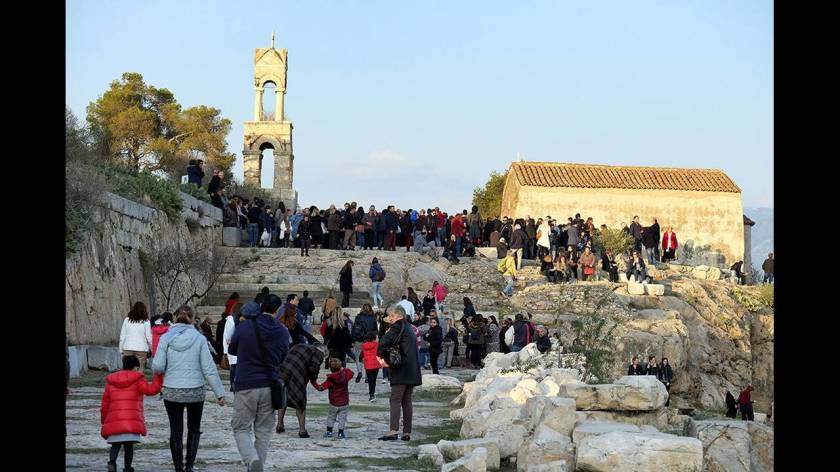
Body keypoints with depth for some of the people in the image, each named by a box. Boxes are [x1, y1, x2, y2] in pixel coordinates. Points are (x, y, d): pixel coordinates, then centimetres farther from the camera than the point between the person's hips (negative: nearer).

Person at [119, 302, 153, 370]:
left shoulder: (127, 319, 5)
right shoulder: (145, 321, -2)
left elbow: (122, 336, 6)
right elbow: (149, 337, -1)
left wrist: (121, 349, 12)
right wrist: (152, 349, 10)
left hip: (128, 348, 2)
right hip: (141, 349, -2)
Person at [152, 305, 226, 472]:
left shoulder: (166, 338, -5)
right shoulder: (199, 339, -7)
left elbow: (157, 367, -8)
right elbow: (209, 369, -7)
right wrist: (219, 392, -2)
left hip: (171, 393, 0)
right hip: (195, 392, 0)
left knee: (175, 432, 11)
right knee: (194, 429, 18)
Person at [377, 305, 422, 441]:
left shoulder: (397, 327, -9)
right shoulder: (408, 328, 18)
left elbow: (384, 341, -25)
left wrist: (381, 357, -10)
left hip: (400, 371, -8)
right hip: (412, 372, 8)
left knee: (395, 400, -9)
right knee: (406, 402, 11)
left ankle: (393, 431, -16)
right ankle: (407, 432, 11)